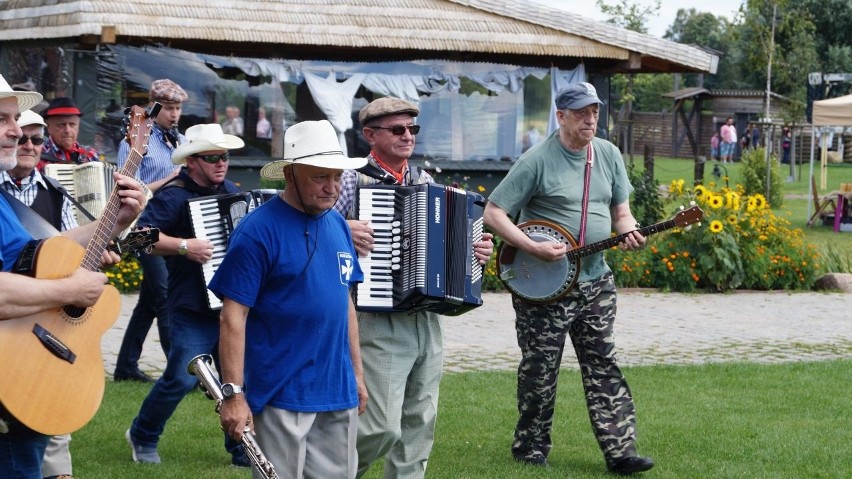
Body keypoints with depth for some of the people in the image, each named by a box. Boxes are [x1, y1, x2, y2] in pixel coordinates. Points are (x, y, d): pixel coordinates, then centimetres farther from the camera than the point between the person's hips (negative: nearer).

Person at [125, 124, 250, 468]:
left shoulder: (232, 191, 13)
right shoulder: (174, 196, -10)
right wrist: (183, 246, -27)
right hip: (194, 310, -6)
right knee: (181, 379, -6)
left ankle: (242, 451, 18)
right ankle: (143, 436, 16)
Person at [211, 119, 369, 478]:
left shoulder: (337, 224, 11)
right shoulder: (258, 230, -11)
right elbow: (233, 316, -14)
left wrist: (357, 372, 18)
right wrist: (233, 394, -18)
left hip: (338, 394, 7)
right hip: (282, 394, -7)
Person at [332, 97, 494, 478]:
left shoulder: (427, 182, 14)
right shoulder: (352, 180, -5)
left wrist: (477, 250, 6)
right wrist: (340, 230, -27)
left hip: (427, 321, 6)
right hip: (378, 322, -6)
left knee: (420, 422, 9)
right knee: (383, 426, -9)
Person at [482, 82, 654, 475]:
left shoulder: (608, 154, 6)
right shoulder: (537, 160, -12)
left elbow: (620, 211, 14)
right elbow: (493, 213, -12)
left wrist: (629, 233, -9)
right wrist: (534, 248, -22)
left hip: (595, 282, 5)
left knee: (604, 368, 2)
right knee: (539, 372, 4)